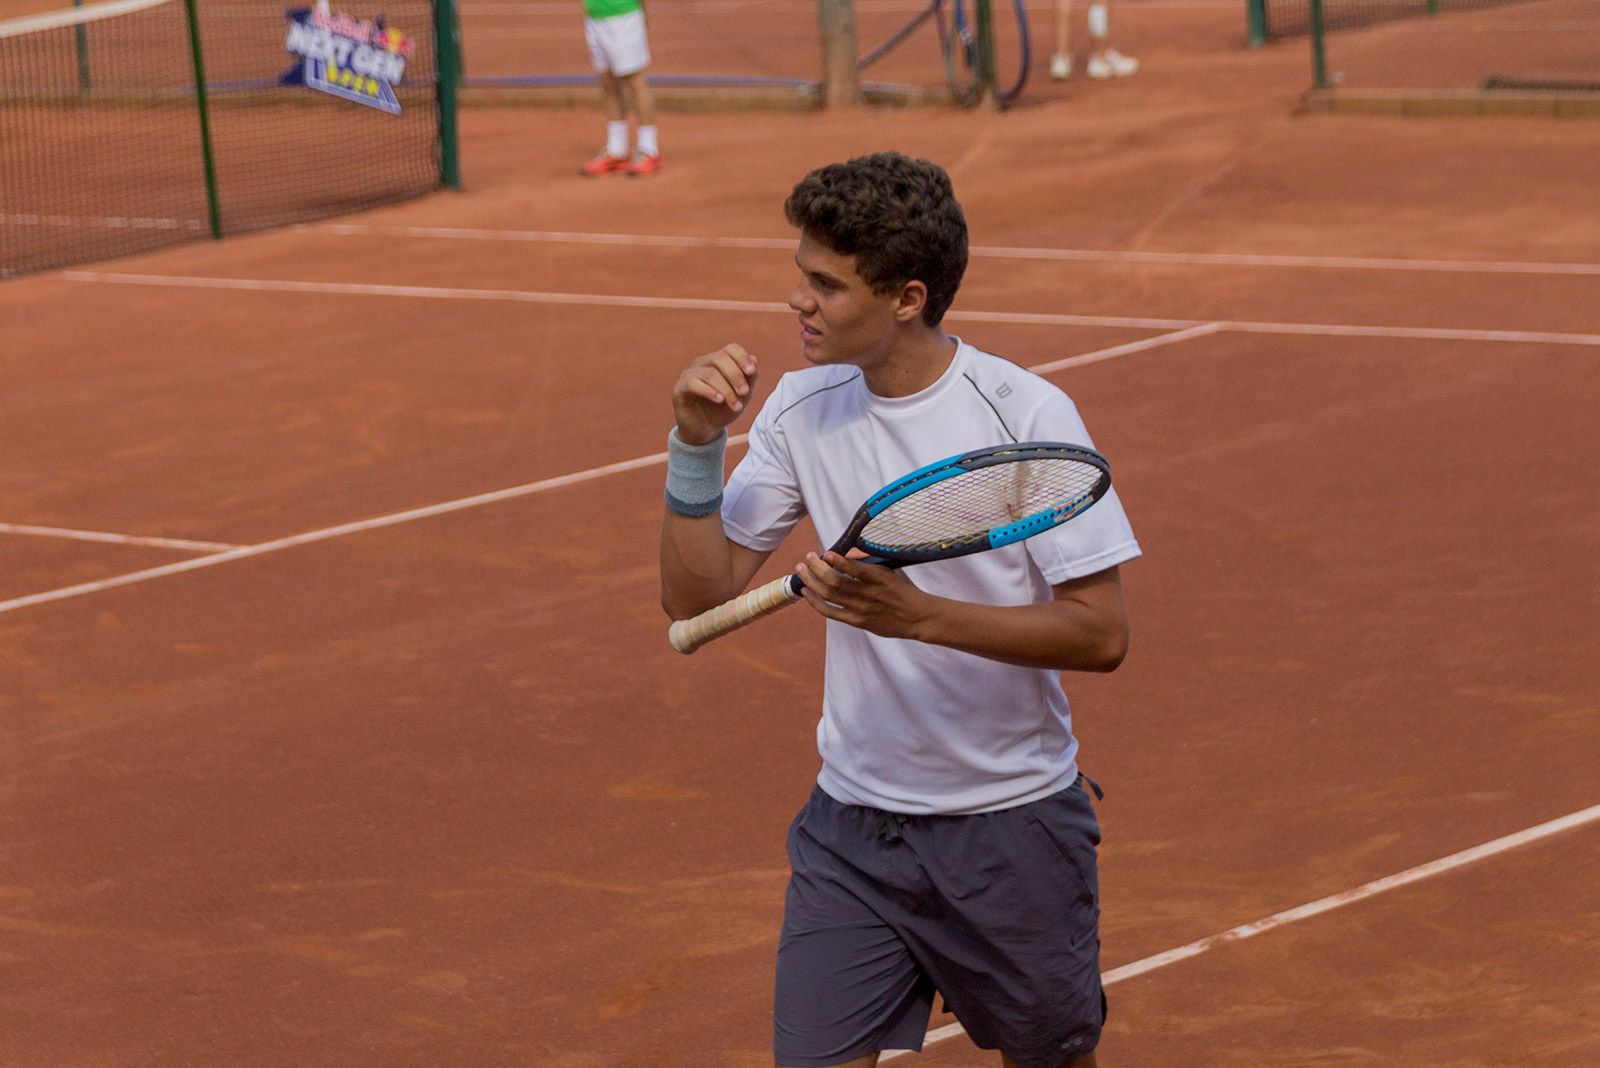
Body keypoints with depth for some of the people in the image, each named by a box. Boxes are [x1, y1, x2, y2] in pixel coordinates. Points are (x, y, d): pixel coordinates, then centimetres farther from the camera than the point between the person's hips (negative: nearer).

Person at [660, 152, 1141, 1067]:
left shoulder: (1028, 416, -14)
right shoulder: (802, 409, -1)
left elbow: (1102, 635, -16)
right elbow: (698, 599, 0)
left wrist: (916, 614, -28)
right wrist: (697, 444, -14)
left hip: (1012, 820, -3)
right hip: (853, 824, 3)